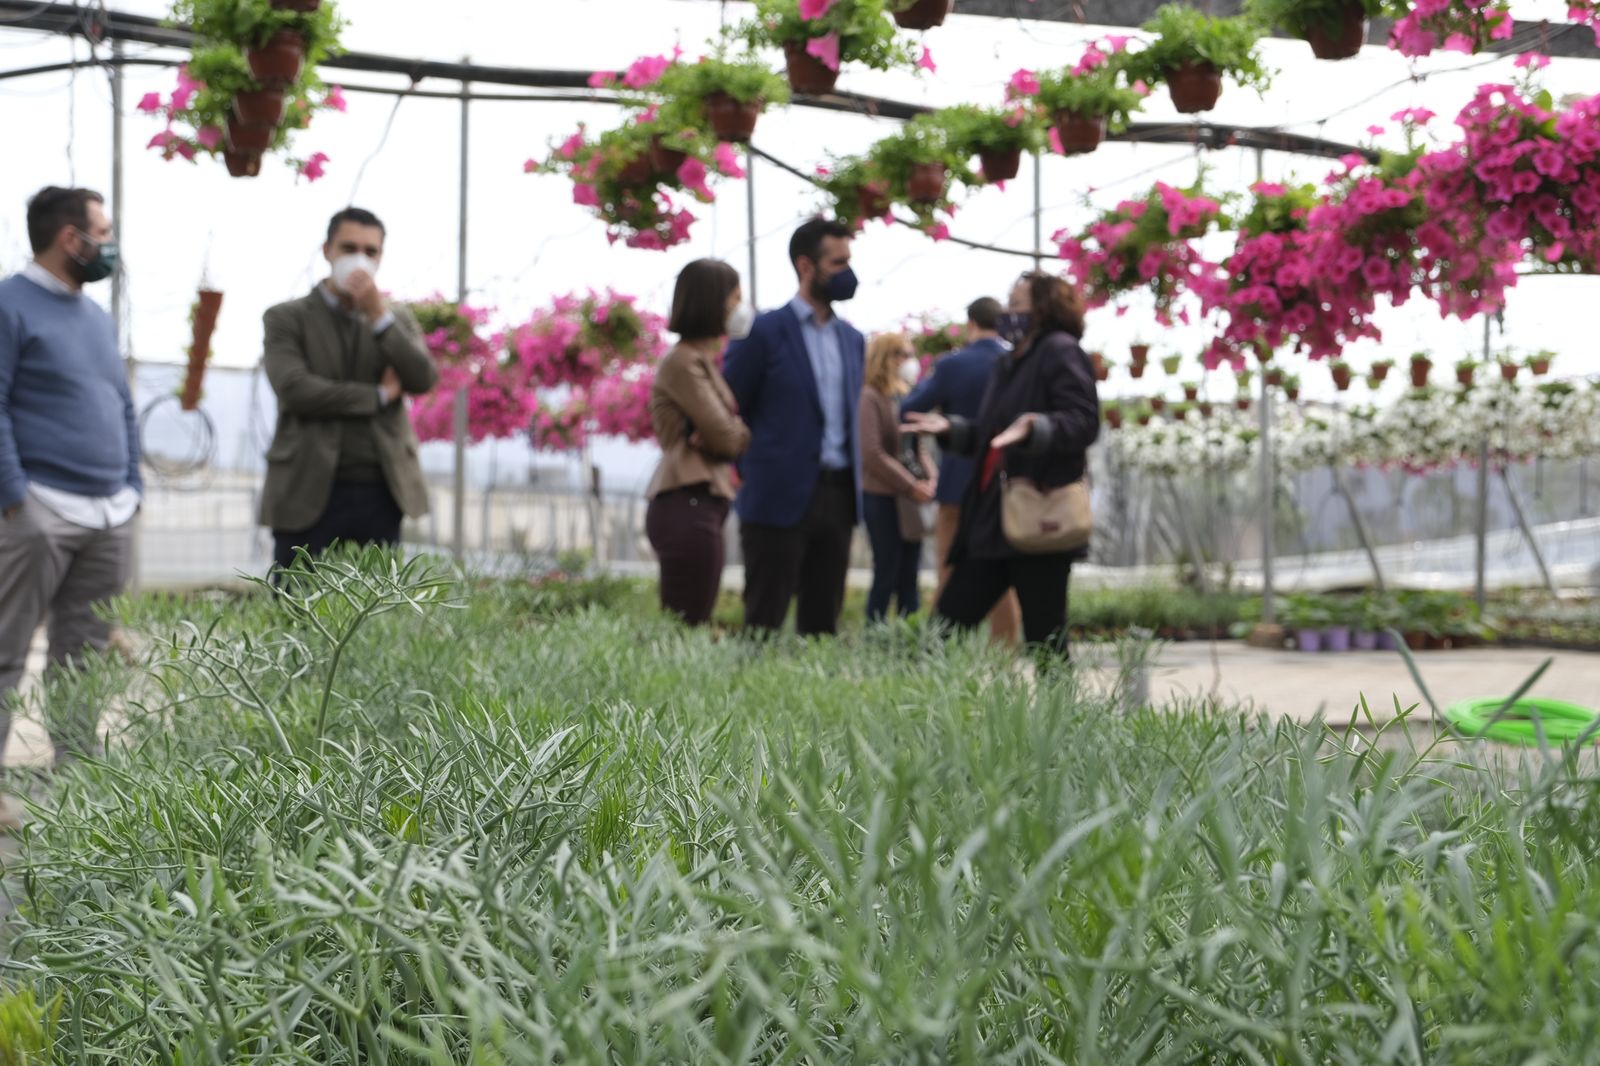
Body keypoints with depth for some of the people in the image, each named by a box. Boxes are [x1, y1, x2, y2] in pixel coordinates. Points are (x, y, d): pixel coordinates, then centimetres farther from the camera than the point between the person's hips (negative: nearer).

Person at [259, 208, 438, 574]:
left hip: (380, 493, 3)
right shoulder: (286, 319, 3)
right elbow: (294, 390, -12)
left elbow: (424, 380, -3)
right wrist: (378, 395, -6)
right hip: (310, 491, -3)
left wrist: (379, 315, -11)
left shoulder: (398, 320, 14)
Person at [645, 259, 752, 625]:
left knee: (693, 626, 5)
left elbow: (728, 429, 15)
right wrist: (747, 433, 10)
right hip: (688, 505, -9)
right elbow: (725, 437, -10)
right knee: (686, 627, -10)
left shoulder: (707, 361, 21)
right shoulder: (684, 362, -8)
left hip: (704, 507, 9)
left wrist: (733, 433, -7)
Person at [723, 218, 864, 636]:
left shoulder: (852, 339, 13)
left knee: (823, 623, 9)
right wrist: (743, 474, -2)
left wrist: (854, 485, 14)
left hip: (838, 497, 6)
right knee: (764, 624, -2)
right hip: (780, 496, -6)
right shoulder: (763, 333, -6)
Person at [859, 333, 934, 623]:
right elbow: (873, 454, -15)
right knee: (887, 575, -3)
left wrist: (929, 479, -4)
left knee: (909, 577, 7)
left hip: (911, 498, 7)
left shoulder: (907, 397, 13)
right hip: (881, 498, -6)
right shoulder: (870, 397, -9)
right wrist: (912, 486, -15)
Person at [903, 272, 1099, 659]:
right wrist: (950, 428, 9)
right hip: (992, 518, 9)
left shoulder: (1060, 352, -6)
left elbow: (1083, 422, -18)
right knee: (946, 623, 7)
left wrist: (1035, 429, -34)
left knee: (1044, 639, -4)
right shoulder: (1009, 364, 22)